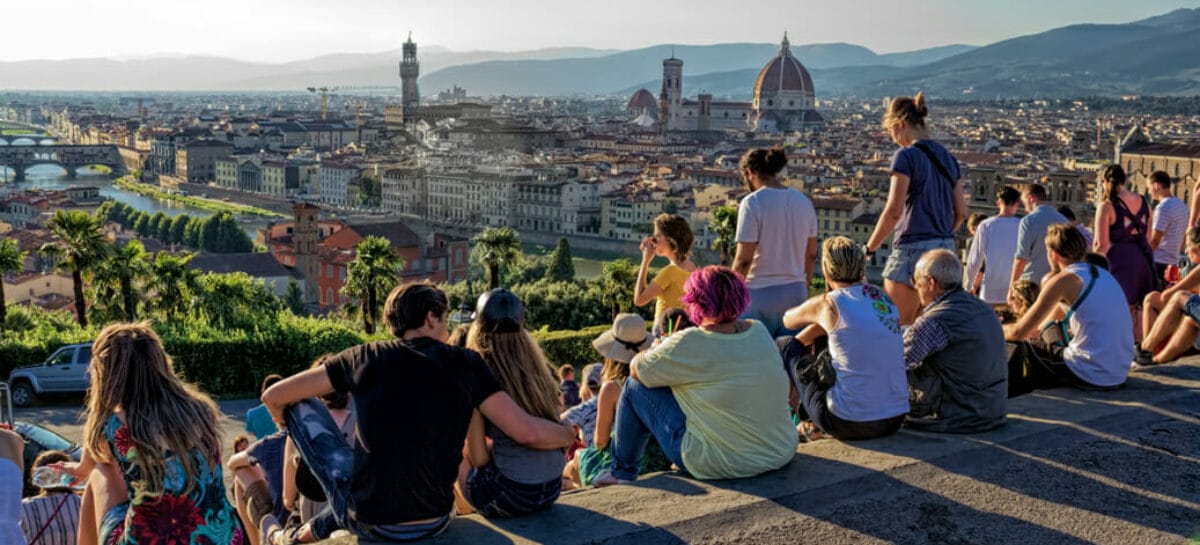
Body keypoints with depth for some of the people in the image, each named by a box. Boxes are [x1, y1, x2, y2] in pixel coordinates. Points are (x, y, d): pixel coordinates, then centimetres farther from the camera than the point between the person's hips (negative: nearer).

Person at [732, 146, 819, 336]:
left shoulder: (753, 203, -13)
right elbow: (812, 254, 12)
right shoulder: (804, 201, 6)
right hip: (797, 292, 6)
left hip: (761, 293, -6)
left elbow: (743, 259, -15)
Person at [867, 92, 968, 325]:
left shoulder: (906, 156, -10)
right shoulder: (948, 158, 12)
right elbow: (961, 212, 13)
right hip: (945, 249, 8)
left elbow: (893, 211, -17)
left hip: (912, 249, -8)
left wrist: (869, 249, -9)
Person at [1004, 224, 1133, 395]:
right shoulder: (1103, 274, 15)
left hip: (1089, 377, -8)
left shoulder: (1063, 280, -10)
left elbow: (1020, 332, -7)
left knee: (1019, 349, 8)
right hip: (1119, 375, 8)